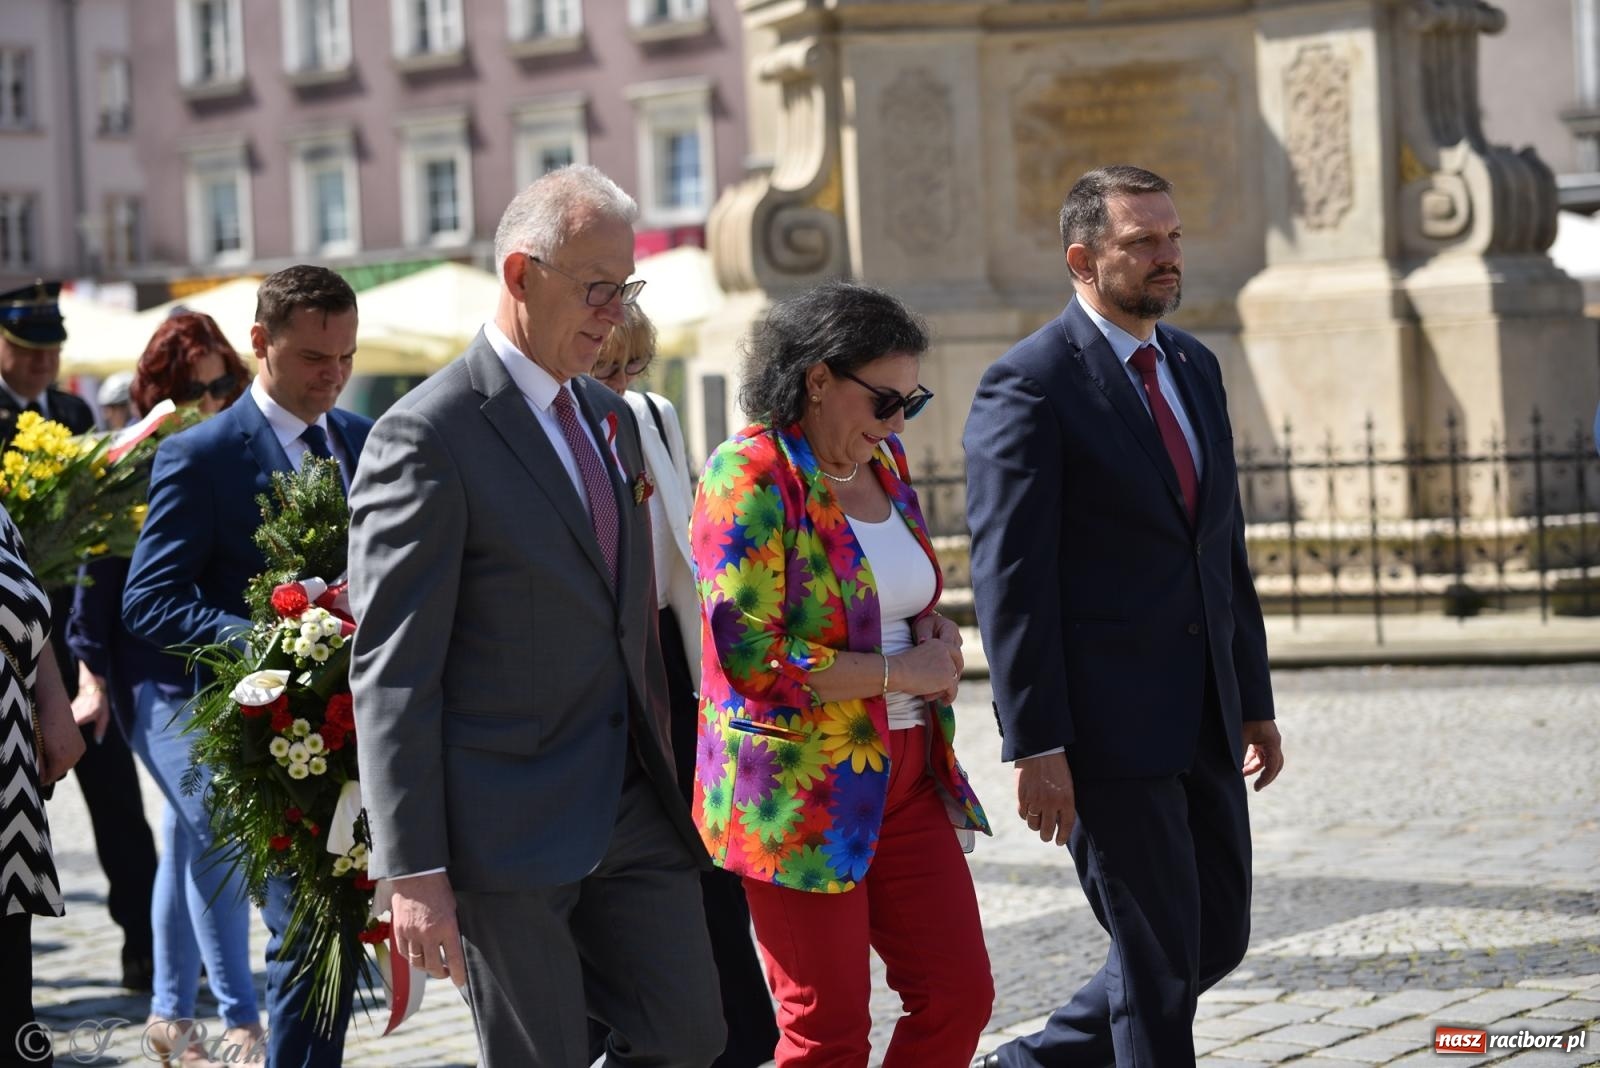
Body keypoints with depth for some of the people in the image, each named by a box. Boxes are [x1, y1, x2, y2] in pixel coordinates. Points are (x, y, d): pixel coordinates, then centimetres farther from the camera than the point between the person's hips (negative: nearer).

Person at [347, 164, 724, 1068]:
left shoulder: (612, 418, 13)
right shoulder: (429, 435, -12)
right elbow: (392, 672, -15)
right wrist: (414, 872, -19)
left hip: (632, 811, 7)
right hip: (508, 822, -7)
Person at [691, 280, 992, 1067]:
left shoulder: (882, 463, 11)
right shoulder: (750, 477, -15)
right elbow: (747, 657, -22)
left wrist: (932, 632, 4)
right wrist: (895, 673, -16)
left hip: (903, 777, 8)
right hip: (799, 788, -8)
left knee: (959, 994, 5)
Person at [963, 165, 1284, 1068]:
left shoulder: (1195, 367, 14)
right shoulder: (1029, 384, -11)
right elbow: (1009, 579, -15)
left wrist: (1255, 699, 17)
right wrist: (1035, 747, -19)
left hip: (1202, 721, 8)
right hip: (1107, 723, -8)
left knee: (1218, 940, 12)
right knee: (1156, 957, -1)